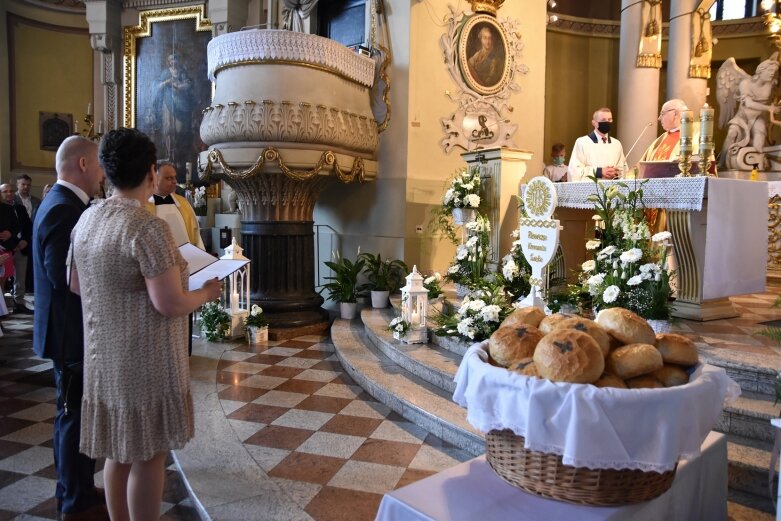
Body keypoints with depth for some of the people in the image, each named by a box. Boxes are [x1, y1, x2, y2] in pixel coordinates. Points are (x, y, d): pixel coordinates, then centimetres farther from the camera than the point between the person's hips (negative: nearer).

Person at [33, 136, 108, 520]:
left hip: (69, 328, 11)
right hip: (72, 331, -11)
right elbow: (64, 274, -27)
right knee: (76, 415, 2)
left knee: (72, 414, 20)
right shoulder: (64, 209, -21)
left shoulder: (61, 203, 12)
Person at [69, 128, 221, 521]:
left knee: (118, 449, 20)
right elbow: (170, 304, -24)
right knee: (147, 453, 7)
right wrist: (206, 293, -7)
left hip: (105, 355, 8)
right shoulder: (148, 227, -22)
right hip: (145, 360, -8)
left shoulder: (87, 219, 4)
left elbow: (76, 285, 15)